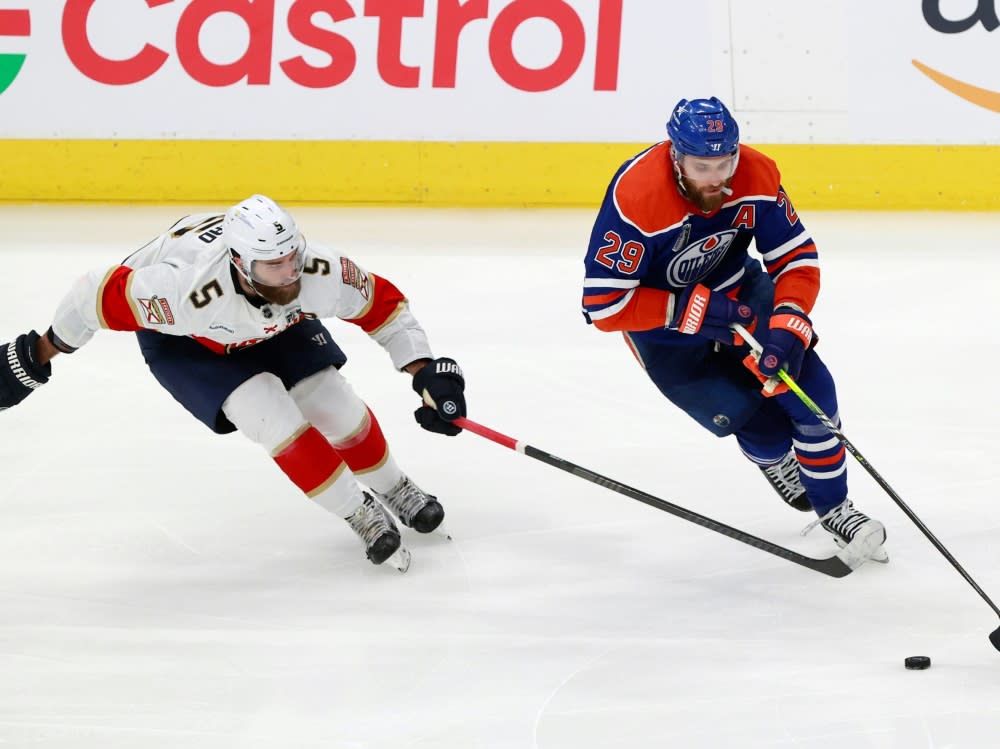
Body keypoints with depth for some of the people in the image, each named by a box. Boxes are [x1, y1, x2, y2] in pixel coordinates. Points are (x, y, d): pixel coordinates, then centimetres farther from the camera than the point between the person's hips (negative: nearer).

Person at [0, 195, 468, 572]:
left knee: (335, 406, -1)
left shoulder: (319, 274, -36)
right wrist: (39, 355, -21)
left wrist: (427, 372, -23)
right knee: (275, 419, -19)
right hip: (181, 339, -3)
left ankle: (395, 493, 29)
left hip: (274, 322, 3)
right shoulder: (188, 291, -46)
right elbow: (104, 295, -33)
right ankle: (363, 517, 0)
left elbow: (384, 303, -18)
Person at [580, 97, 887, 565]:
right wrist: (693, 311, -32)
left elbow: (798, 259, -13)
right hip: (661, 314, -4)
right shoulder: (636, 197, -36)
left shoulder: (756, 176, -23)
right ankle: (773, 457, 24)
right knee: (740, 410, -14)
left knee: (806, 384, -10)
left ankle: (833, 509, 8)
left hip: (736, 286, 4)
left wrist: (788, 329, -29)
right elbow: (603, 305, -31)